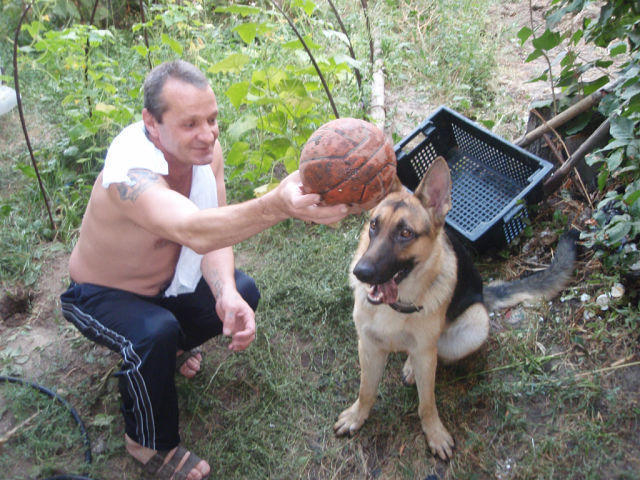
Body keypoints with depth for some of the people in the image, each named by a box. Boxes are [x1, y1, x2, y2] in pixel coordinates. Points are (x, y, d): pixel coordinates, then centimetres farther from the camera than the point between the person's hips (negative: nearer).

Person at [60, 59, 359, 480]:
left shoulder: (207, 149, -18)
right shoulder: (130, 173, -41)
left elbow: (215, 235, -17)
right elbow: (195, 232, -60)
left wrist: (226, 295, -36)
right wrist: (278, 206, -77)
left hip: (165, 282, 6)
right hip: (99, 295, -6)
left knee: (243, 292, -9)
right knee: (154, 334, -33)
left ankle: (171, 346, 19)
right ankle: (150, 444, -5)